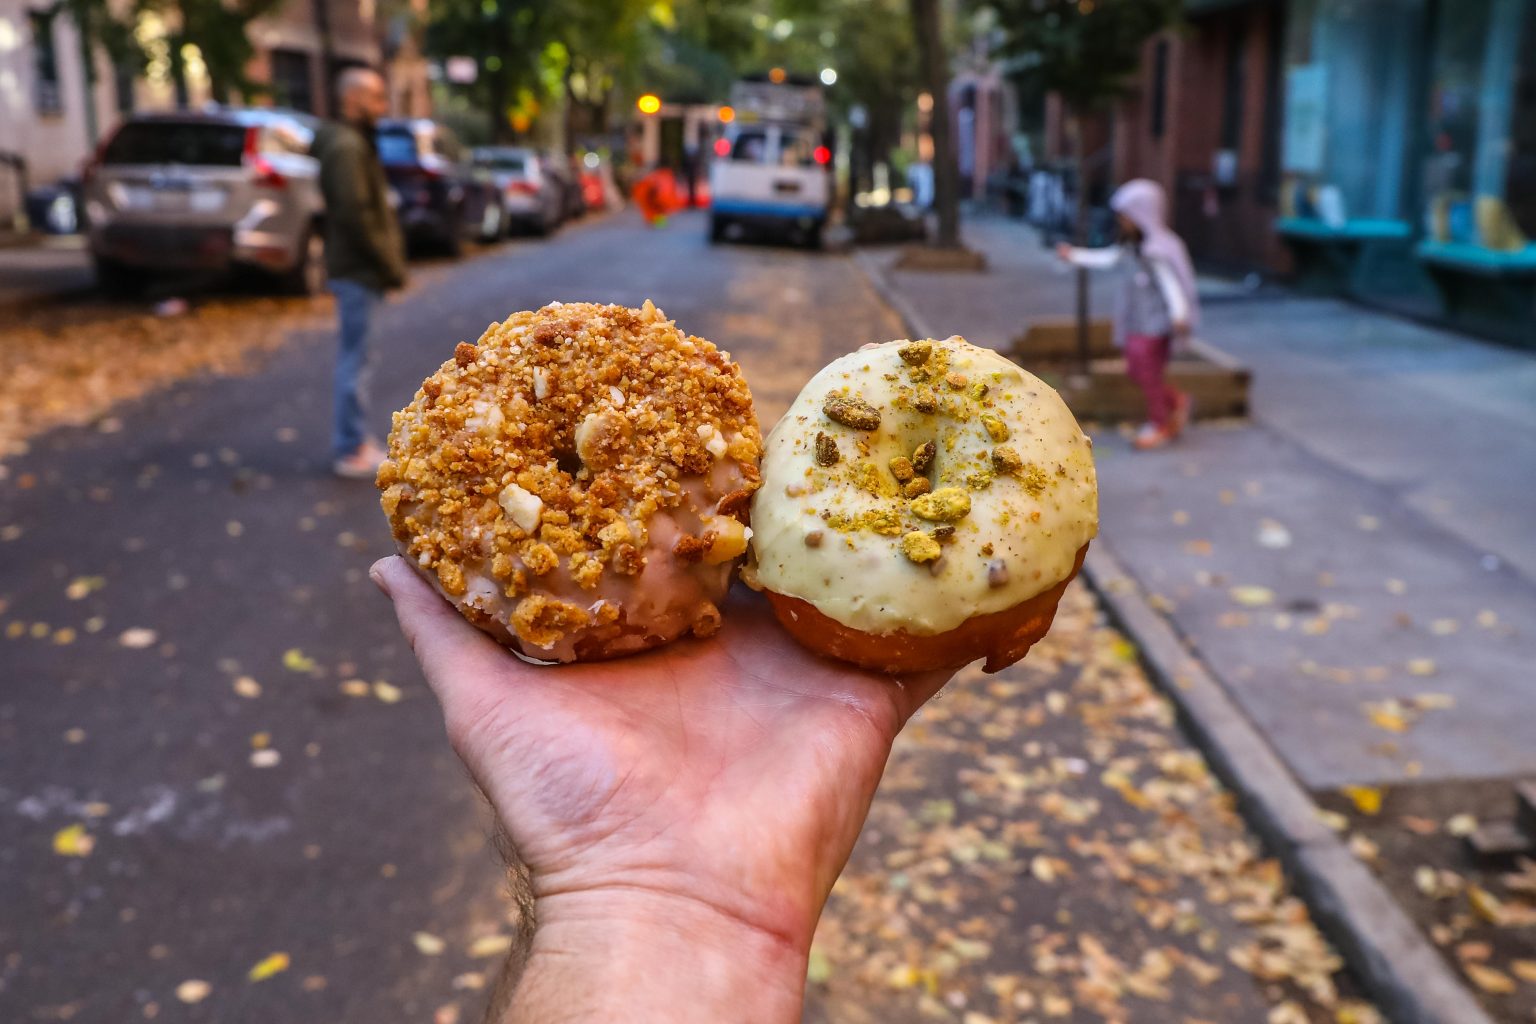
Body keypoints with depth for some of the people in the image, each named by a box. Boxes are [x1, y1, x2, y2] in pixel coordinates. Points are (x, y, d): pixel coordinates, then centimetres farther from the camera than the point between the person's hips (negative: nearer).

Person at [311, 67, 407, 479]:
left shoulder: (356, 143, 17)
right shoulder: (346, 147, -15)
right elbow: (355, 214, -22)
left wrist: (390, 259, 12)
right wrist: (391, 265, -17)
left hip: (358, 270, 10)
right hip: (359, 271, -10)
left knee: (353, 358, 16)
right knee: (354, 360, -3)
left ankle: (353, 441, 26)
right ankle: (352, 452, 4)